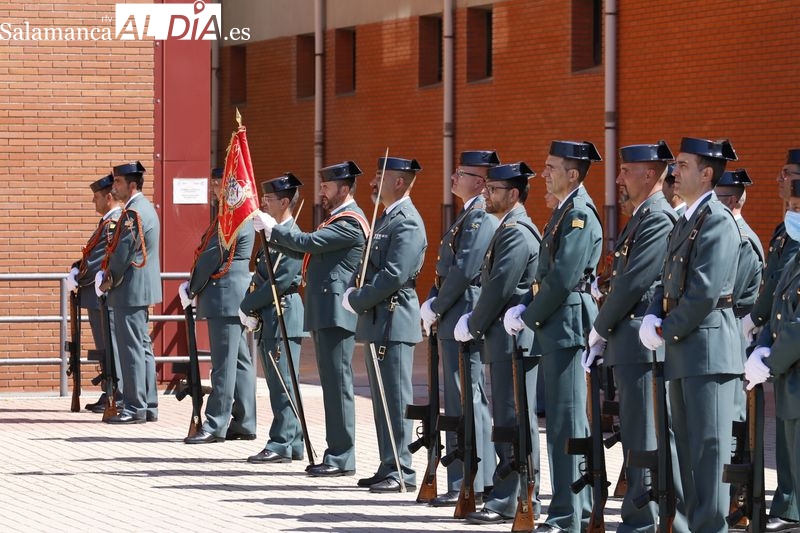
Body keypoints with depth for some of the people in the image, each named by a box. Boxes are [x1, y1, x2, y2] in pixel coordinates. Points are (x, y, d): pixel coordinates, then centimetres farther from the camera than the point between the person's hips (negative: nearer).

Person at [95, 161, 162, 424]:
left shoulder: (133, 213, -17)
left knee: (132, 348, -7)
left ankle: (134, 408, -6)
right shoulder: (146, 208, 15)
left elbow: (124, 252, -19)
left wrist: (109, 281, -6)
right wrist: (108, 275, 12)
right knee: (143, 346, 13)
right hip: (142, 292, 11)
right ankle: (149, 405, 17)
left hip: (130, 291, -11)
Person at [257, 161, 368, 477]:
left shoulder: (350, 222, -12)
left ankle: (341, 458, -10)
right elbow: (301, 250, 22)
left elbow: (309, 243, -21)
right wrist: (272, 235, 8)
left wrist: (273, 228, -9)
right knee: (332, 384, 12)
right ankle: (336, 454, 15)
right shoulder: (338, 218, 21)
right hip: (324, 315, 11)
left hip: (336, 315, -11)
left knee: (337, 383, -10)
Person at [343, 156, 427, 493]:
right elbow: (370, 267, 21)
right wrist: (353, 293, 3)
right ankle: (389, 467, 17)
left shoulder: (407, 223, -14)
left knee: (394, 399, -8)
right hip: (376, 322, 10)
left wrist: (357, 301, -14)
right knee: (382, 399, 12)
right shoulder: (386, 219, 18)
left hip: (393, 322, -10)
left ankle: (401, 471, -7)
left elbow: (394, 275, -22)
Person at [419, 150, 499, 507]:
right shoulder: (467, 216, 19)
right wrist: (432, 303, 6)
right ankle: (481, 480, 18)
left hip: (465, 319, -11)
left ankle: (466, 485, -8)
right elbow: (447, 268, 20)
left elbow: (465, 271, -21)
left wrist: (436, 309, -13)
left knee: (465, 401, -9)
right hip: (455, 322, 11)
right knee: (470, 401, 13)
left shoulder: (481, 217, -14)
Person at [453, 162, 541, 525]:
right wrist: (475, 321, 9)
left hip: (515, 340, -11)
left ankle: (513, 502, -8)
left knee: (515, 421, -8)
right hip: (504, 341, 11)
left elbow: (500, 289, -19)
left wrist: (473, 327, -8)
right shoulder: (507, 230, 18)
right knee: (506, 421, 12)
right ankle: (506, 495, 17)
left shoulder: (517, 234, -14)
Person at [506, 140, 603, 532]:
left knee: (565, 422, -9)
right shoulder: (564, 212, 17)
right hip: (556, 328, 10)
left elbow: (562, 279, -20)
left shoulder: (580, 215, -14)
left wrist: (529, 318, -11)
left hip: (566, 325, -10)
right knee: (567, 421, 13)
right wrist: (523, 307, 4)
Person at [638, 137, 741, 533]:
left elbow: (704, 292, -20)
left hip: (707, 351, -10)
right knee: (688, 448, 13)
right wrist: (652, 319, 0)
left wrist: (669, 330, -11)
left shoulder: (717, 222, -13)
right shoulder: (684, 222, 18)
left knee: (708, 448, -8)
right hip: (682, 354, 10)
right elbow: (668, 282, 19)